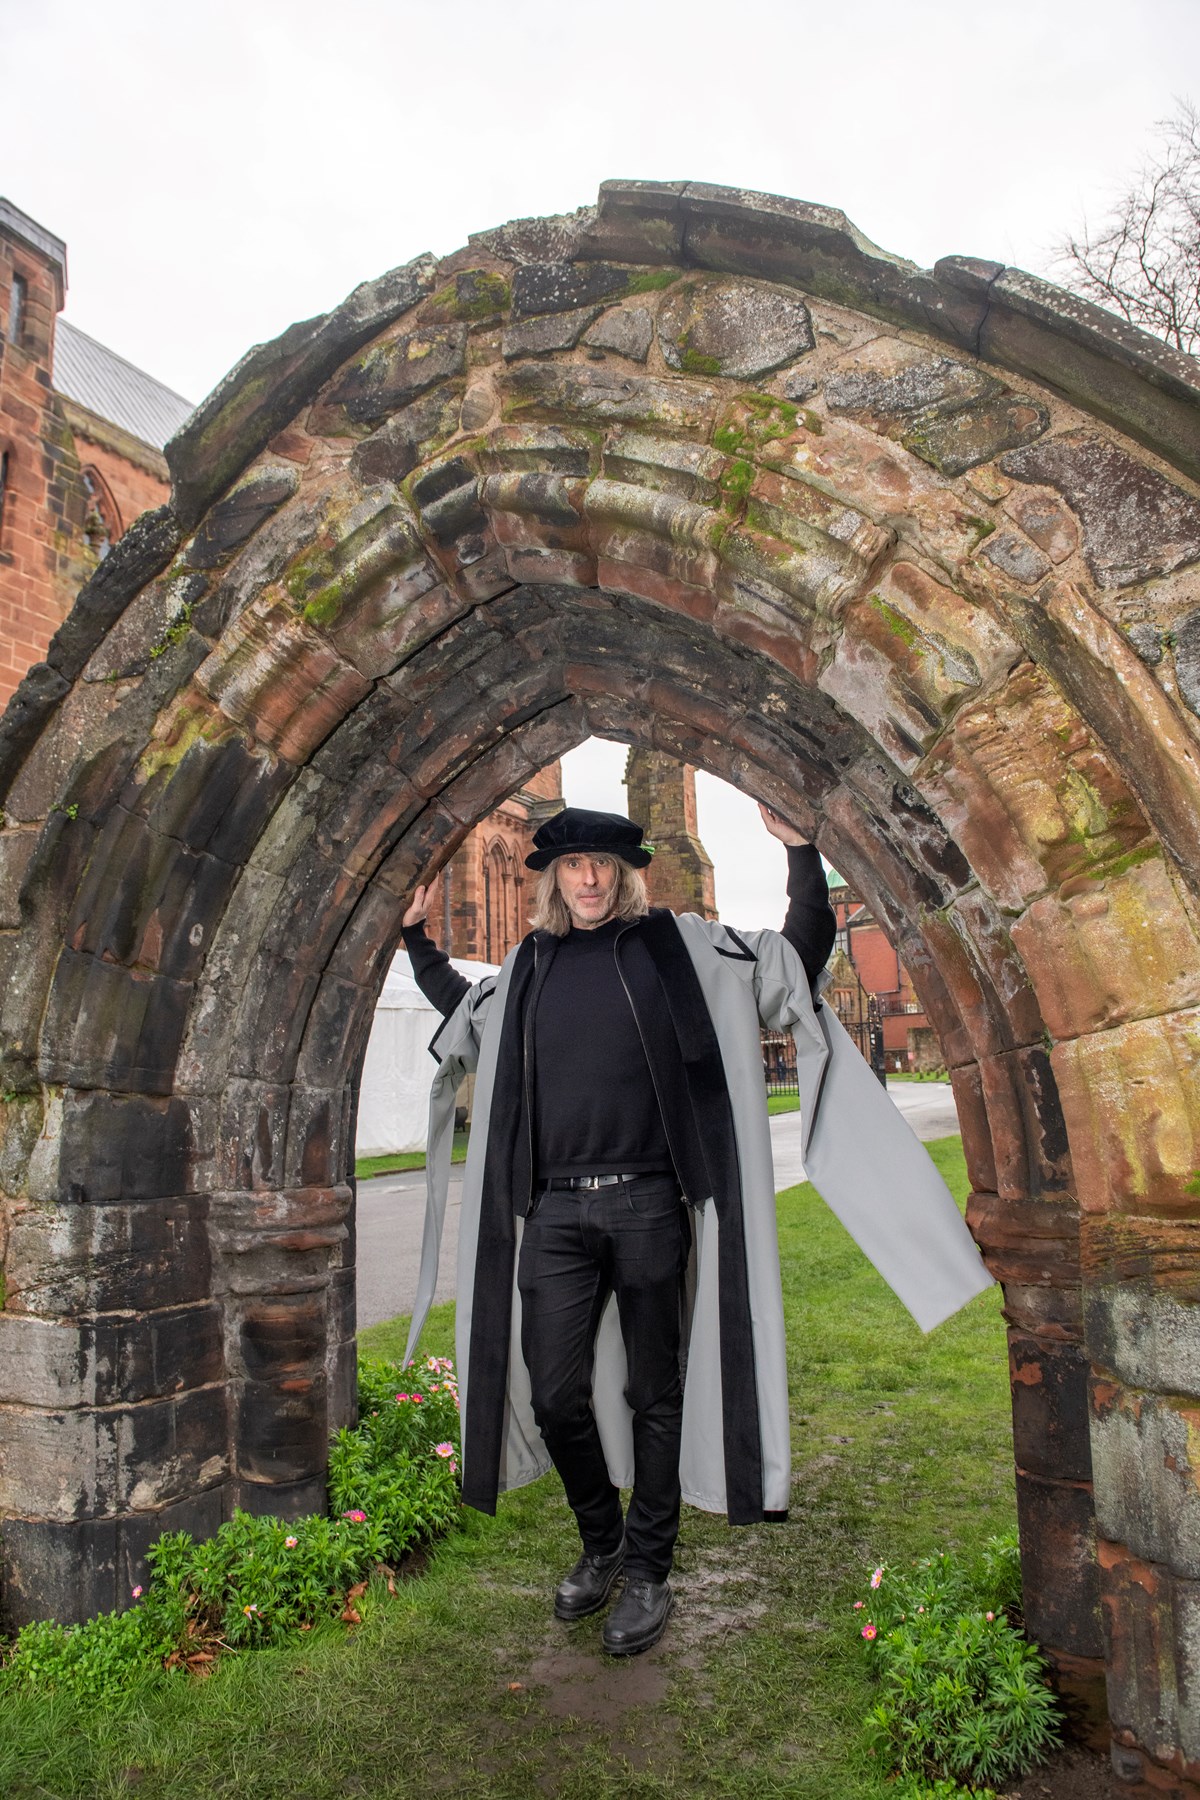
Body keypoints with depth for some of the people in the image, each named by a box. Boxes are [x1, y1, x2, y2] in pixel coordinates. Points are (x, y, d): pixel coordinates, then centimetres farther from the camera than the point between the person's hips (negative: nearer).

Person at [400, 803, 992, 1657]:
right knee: (555, 1397, 5)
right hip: (555, 1211, 3)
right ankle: (602, 1544, 31)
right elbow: (458, 1005, 34)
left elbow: (803, 952, 8)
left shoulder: (675, 943, 4)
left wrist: (801, 850, -1)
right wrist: (418, 937, 28)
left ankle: (649, 1571, 26)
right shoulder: (526, 968, 13)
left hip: (647, 1207, -2)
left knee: (654, 1394, 8)